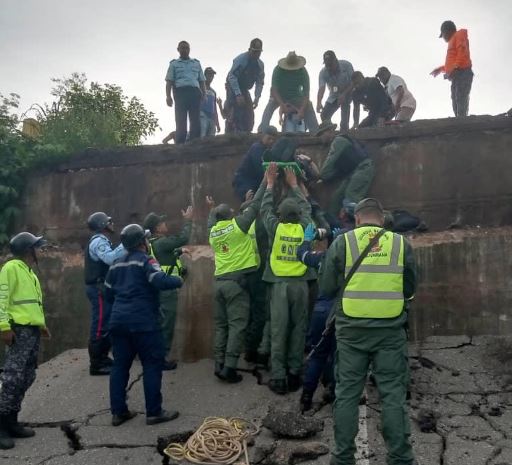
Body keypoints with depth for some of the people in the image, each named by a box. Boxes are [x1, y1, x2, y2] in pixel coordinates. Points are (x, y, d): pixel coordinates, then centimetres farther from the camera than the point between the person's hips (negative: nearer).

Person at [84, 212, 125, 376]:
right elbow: (110, 258, -32)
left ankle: (102, 358, 25)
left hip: (102, 288, 11)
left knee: (106, 325, 16)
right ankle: (96, 364, -3)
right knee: (100, 326, -8)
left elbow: (109, 260, 15)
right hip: (99, 288, -11)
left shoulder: (101, 241, 21)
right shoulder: (98, 241, -14)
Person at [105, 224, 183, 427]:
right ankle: (154, 412, 4)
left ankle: (118, 412, 16)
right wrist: (178, 280, -6)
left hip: (118, 321, 7)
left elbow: (109, 294, 20)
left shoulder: (116, 265, 16)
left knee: (120, 365, 12)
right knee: (152, 365, 1)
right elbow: (161, 281, -24)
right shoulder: (145, 261, -9)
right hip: (142, 322, -7)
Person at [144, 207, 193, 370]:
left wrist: (179, 251, 18)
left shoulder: (154, 243, 12)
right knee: (166, 324, -4)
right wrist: (188, 220, -15)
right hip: (167, 289, -10)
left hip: (162, 287, 10)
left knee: (163, 323, 16)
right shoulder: (161, 242, -18)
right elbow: (183, 238, -25)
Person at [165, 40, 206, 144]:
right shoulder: (174, 64, 17)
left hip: (195, 93, 2)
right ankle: (180, 145, -13)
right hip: (180, 92, -2)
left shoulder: (197, 63, 23)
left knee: (195, 120, -6)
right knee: (181, 121, -10)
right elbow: (169, 82, 8)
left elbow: (202, 81, 20)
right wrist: (168, 96, -6)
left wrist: (204, 95, 5)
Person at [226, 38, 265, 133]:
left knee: (249, 116, 0)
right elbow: (232, 77, -23)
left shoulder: (260, 64, -2)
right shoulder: (240, 59, -19)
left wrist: (257, 98, -11)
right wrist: (238, 95, -30)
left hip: (244, 90, 6)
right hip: (233, 88, -6)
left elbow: (260, 82, 3)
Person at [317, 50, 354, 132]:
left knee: (345, 104, -32)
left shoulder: (346, 65, -22)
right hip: (333, 96, 3)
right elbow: (321, 88, -34)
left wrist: (344, 95, -34)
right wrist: (319, 103, -52)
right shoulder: (323, 72, -20)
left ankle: (344, 130, -31)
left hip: (347, 92, -3)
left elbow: (353, 81, -22)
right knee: (324, 115, -7)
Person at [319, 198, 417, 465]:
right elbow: (410, 289, 9)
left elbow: (326, 288, 2)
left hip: (351, 330, 0)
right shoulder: (401, 243, 2)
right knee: (393, 395, 8)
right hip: (390, 331, 1)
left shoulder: (342, 243, -1)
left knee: (347, 393, 9)